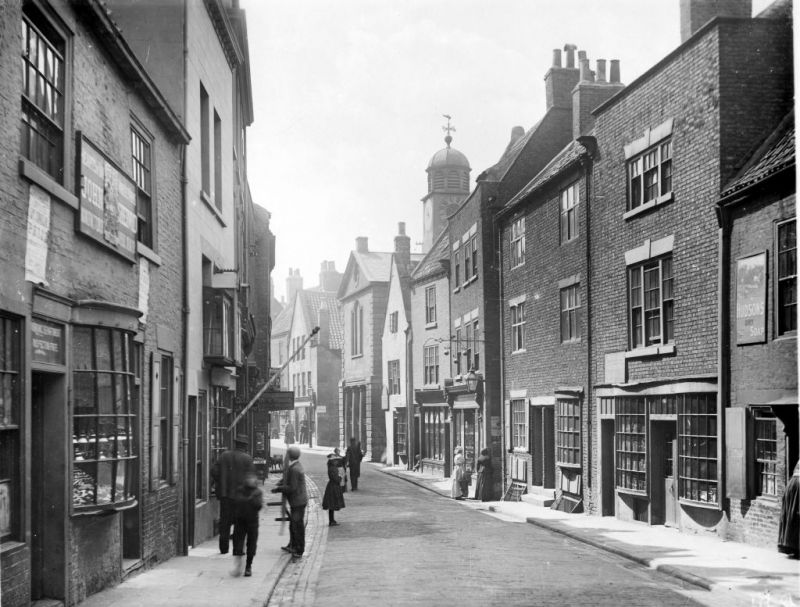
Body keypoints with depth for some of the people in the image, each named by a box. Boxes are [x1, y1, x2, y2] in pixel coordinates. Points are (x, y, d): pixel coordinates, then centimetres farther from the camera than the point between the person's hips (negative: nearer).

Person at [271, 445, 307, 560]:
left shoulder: (294, 469, -26)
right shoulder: (292, 466, 6)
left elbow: (292, 488, -25)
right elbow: (286, 479, 15)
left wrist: (278, 489, -14)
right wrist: (278, 485, -2)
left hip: (298, 501, -10)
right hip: (295, 501, 10)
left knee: (297, 525, -1)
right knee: (293, 524, 22)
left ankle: (299, 551, 7)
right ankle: (293, 546, 37)